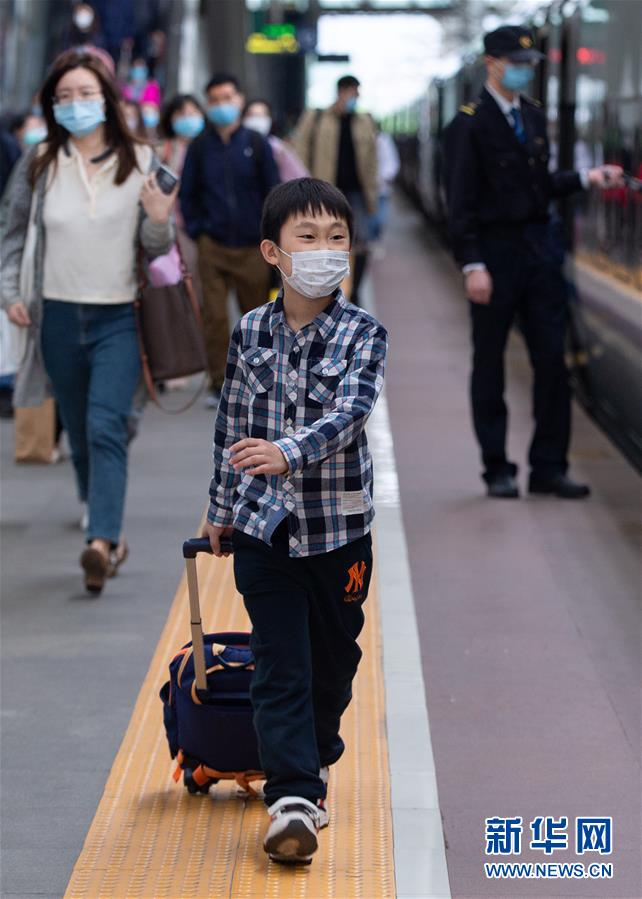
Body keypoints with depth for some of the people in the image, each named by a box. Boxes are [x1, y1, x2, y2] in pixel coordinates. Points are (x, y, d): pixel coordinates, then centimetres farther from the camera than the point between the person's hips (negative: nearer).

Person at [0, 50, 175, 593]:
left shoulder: (140, 162, 0)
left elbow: (156, 248, 5)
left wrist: (160, 222, -17)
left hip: (119, 319, -3)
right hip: (59, 319, 3)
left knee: (106, 428, -19)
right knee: (80, 436, 11)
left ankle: (101, 544, -28)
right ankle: (111, 535, 25)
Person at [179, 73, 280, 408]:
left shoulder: (256, 144, 3)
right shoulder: (199, 147, 4)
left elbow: (273, 192, 6)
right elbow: (187, 194, 11)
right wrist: (197, 231, 1)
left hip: (252, 247, 0)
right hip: (213, 247, 0)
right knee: (214, 317, -5)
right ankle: (218, 385, 3)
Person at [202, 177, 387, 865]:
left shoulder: (362, 334, -7)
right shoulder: (249, 332, 0)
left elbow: (349, 413, -23)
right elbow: (232, 425, 9)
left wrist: (288, 451, -40)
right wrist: (221, 509, 15)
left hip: (338, 524, 0)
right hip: (263, 525, 0)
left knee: (333, 658, 14)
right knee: (280, 665, -6)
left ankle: (314, 764, 37)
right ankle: (293, 798, -10)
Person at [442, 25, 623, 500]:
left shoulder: (534, 115, 11)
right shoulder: (469, 124, -9)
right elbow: (462, 202, -12)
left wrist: (584, 178, 4)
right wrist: (472, 265, -18)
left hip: (539, 246, 6)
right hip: (495, 251, -6)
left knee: (552, 359, 4)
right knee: (490, 363, 4)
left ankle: (549, 467, 11)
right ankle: (498, 469, 14)